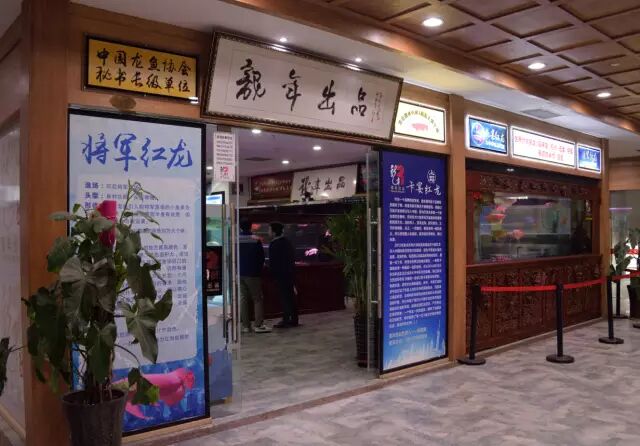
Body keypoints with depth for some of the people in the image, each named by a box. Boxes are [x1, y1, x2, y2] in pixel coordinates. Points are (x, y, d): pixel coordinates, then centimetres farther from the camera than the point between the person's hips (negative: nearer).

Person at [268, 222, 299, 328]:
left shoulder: (274, 244, -16)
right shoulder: (287, 242, 10)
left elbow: (272, 261, -15)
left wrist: (272, 272, -3)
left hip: (280, 274, -8)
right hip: (290, 272, 8)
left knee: (284, 297, -4)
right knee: (291, 296, 12)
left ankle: (285, 320, 0)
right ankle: (294, 319, 18)